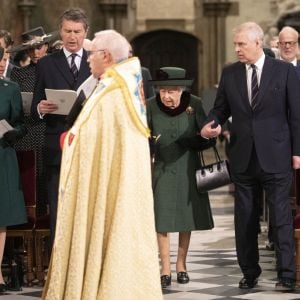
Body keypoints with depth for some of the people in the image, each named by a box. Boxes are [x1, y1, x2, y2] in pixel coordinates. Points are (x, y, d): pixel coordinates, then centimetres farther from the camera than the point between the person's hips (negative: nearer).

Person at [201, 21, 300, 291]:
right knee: (245, 217, 9)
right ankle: (249, 272, 19)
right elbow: (221, 108, 12)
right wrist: (210, 124, -11)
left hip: (275, 156, -4)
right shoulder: (229, 74, 7)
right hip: (243, 157, 4)